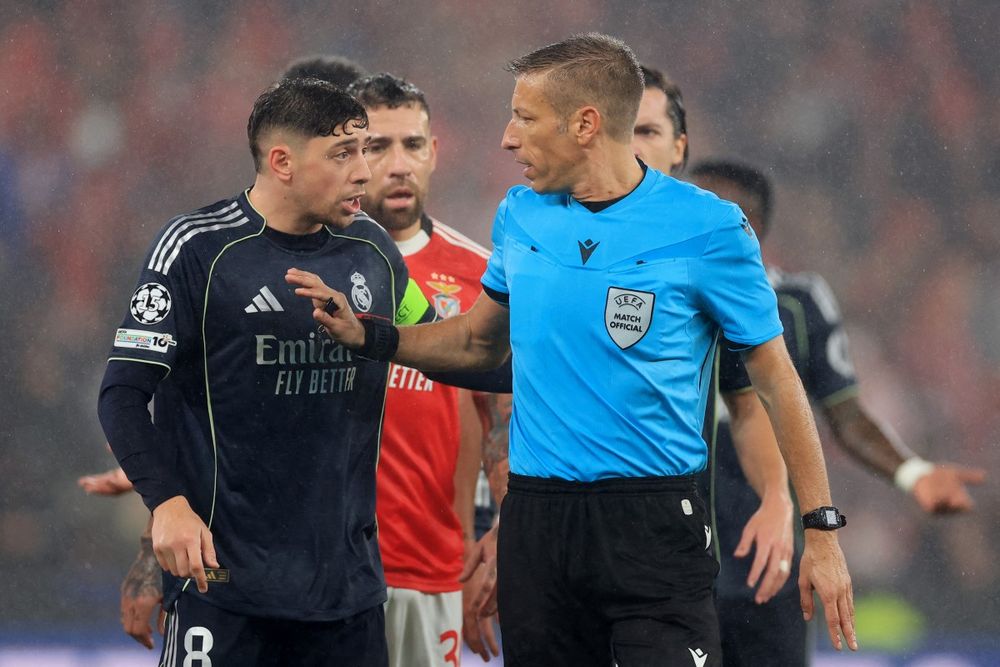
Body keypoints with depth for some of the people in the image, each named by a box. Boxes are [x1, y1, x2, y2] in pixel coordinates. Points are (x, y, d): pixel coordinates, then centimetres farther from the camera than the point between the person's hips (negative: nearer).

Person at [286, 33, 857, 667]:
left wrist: (822, 528, -6)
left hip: (655, 523, -5)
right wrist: (368, 336, 9)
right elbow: (482, 340, 24)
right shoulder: (521, 214, 8)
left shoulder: (706, 229, -8)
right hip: (535, 519, 5)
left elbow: (776, 378, -3)